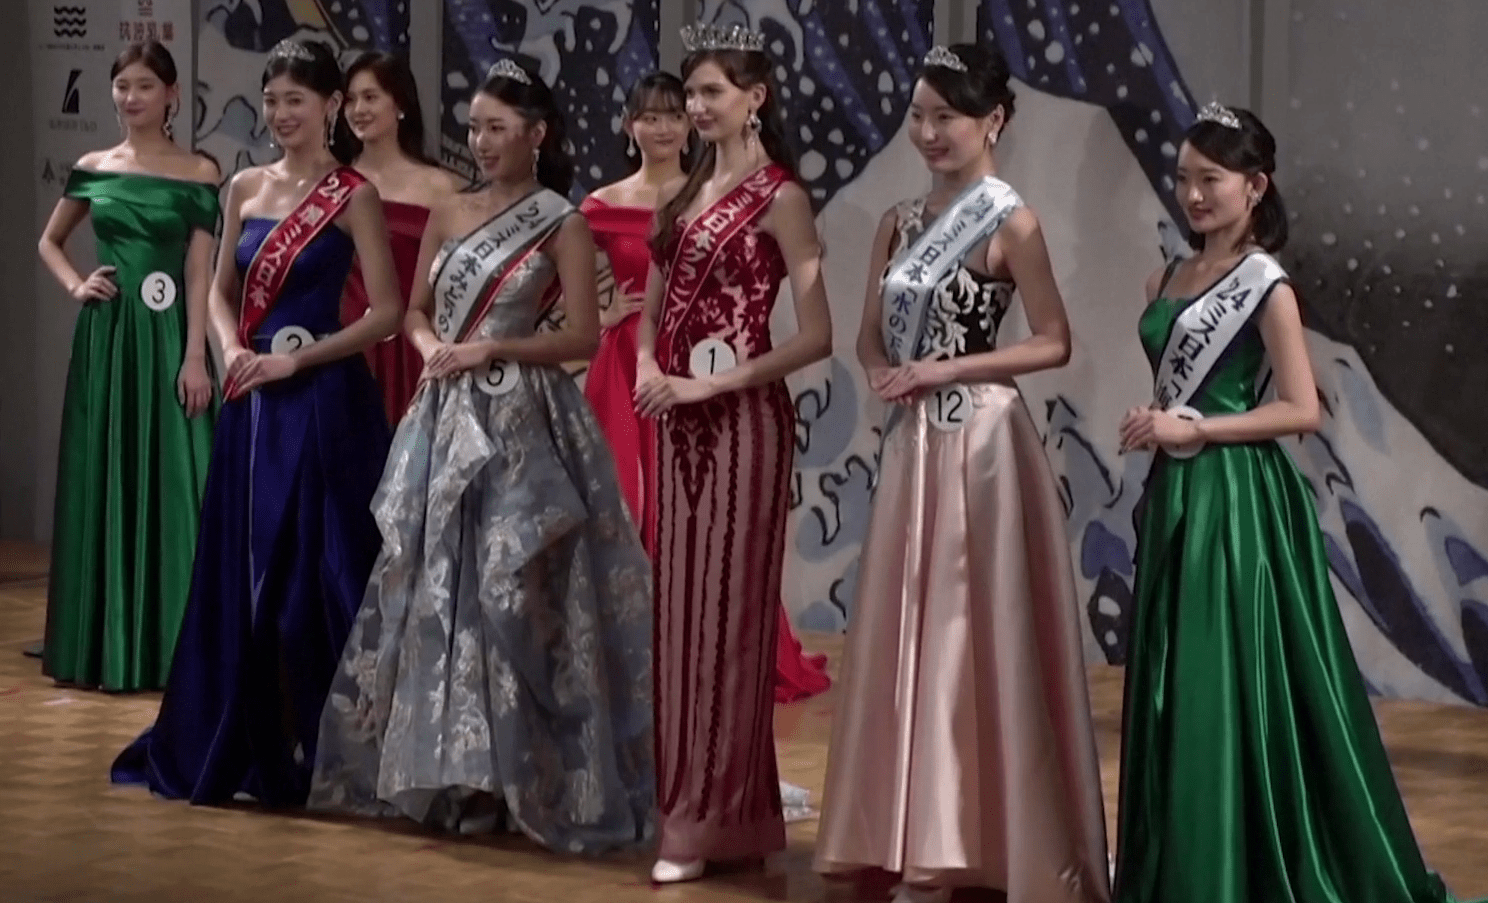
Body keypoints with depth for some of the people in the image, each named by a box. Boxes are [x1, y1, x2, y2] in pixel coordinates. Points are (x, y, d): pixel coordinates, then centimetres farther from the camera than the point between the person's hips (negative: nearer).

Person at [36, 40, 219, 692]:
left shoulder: (198, 174, -1)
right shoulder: (92, 169, 7)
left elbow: (201, 272, -5)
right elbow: (49, 242, 21)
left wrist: (196, 356, -12)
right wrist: (75, 285, 2)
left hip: (165, 336, -3)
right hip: (106, 336, 3)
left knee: (170, 480, -2)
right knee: (104, 479, 7)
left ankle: (166, 642, 4)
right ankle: (103, 641, 15)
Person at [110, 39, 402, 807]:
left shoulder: (353, 196, -6)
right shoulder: (245, 188, 10)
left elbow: (386, 313, -10)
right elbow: (222, 291, 16)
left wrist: (296, 359, -14)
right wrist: (232, 351, -3)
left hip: (322, 402, -6)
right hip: (253, 403, 6)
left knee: (317, 571, -1)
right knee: (244, 571, 10)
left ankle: (322, 750, 8)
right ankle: (248, 743, 20)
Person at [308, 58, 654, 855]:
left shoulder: (562, 225, -4)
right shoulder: (449, 215, 12)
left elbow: (584, 338, -8)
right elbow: (415, 312, 17)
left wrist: (490, 349, -14)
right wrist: (432, 348, -4)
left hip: (520, 422, -6)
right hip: (446, 419, 6)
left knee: (509, 593, -8)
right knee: (432, 587, 5)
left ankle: (520, 776, 0)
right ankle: (446, 769, 13)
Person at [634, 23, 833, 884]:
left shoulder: (779, 197, -9)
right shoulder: (689, 192, 13)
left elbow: (816, 336, -15)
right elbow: (656, 305, 19)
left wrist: (714, 383, -16)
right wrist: (648, 367, -1)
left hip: (741, 421, -8)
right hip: (679, 421, 8)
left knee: (728, 610, -3)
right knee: (681, 607, 10)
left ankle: (716, 818, 4)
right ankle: (687, 802, 18)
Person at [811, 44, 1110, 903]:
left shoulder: (1011, 224, -8)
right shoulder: (900, 222, 11)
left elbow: (1054, 343, -10)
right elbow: (871, 334, 15)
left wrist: (944, 368, -15)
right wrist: (886, 373, -7)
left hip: (981, 444, -7)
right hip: (914, 444, 7)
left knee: (976, 634, -3)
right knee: (910, 636, 8)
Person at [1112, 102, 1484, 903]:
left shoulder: (1266, 287, -8)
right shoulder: (1166, 280, 11)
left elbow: (1302, 409, -14)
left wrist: (1192, 428, -16)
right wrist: (1151, 428, -1)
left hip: (1237, 503, -7)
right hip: (1174, 498, 7)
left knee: (1231, 684, -4)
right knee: (1172, 688, 10)